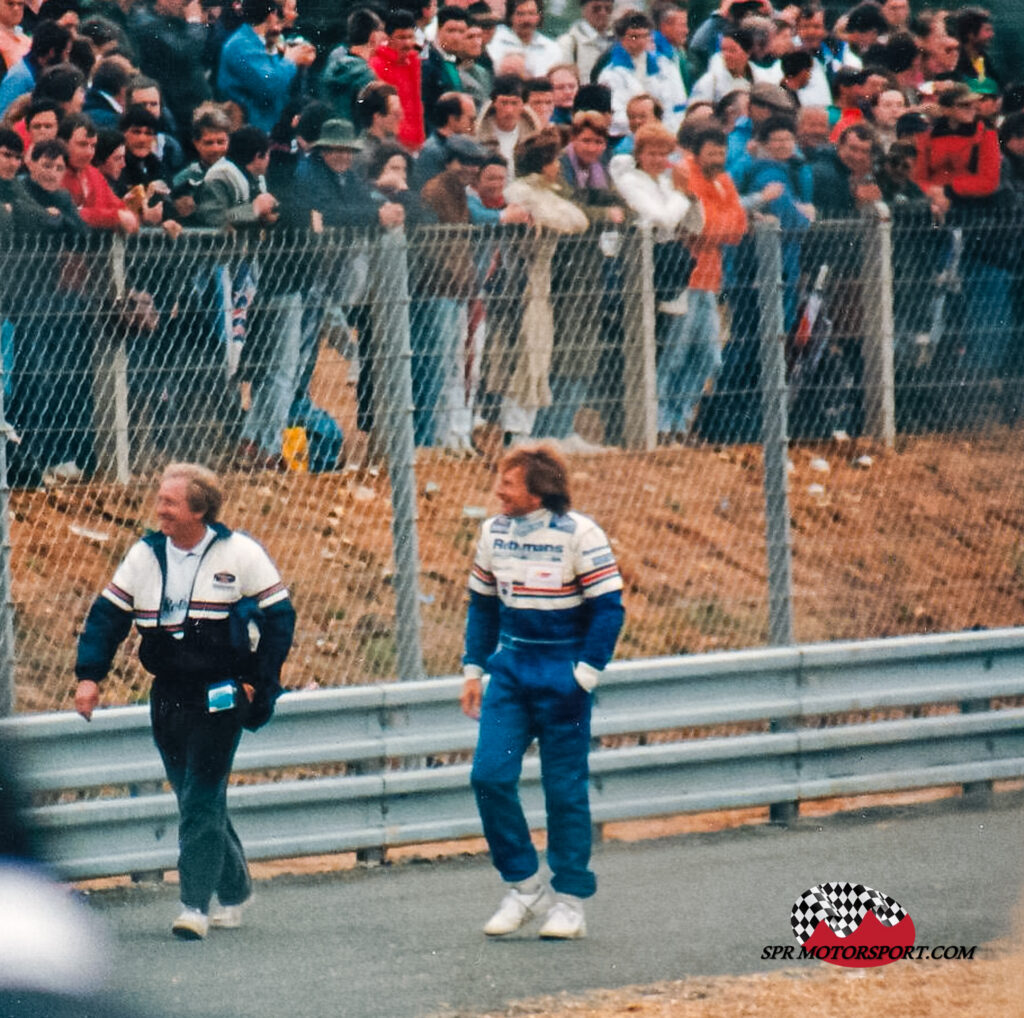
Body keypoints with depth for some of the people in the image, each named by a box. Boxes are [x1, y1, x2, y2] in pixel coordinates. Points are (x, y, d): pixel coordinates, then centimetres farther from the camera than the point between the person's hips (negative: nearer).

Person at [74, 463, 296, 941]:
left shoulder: (239, 553, -7)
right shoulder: (144, 555, 4)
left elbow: (279, 614, -1)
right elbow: (107, 614, 10)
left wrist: (259, 681, -6)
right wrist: (89, 675, -1)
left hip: (221, 697, -5)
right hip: (169, 698, 5)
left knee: (201, 799, -10)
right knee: (196, 798, 11)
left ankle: (196, 905, -10)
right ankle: (234, 888, 28)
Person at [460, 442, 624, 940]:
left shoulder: (579, 534, -12)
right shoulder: (494, 531, 5)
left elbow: (609, 606, -10)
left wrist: (585, 675, -15)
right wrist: (474, 669, 12)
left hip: (562, 671, -5)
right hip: (510, 668, 5)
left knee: (564, 787, 0)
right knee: (490, 774, -7)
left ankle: (569, 899, 10)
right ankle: (522, 885, 6)